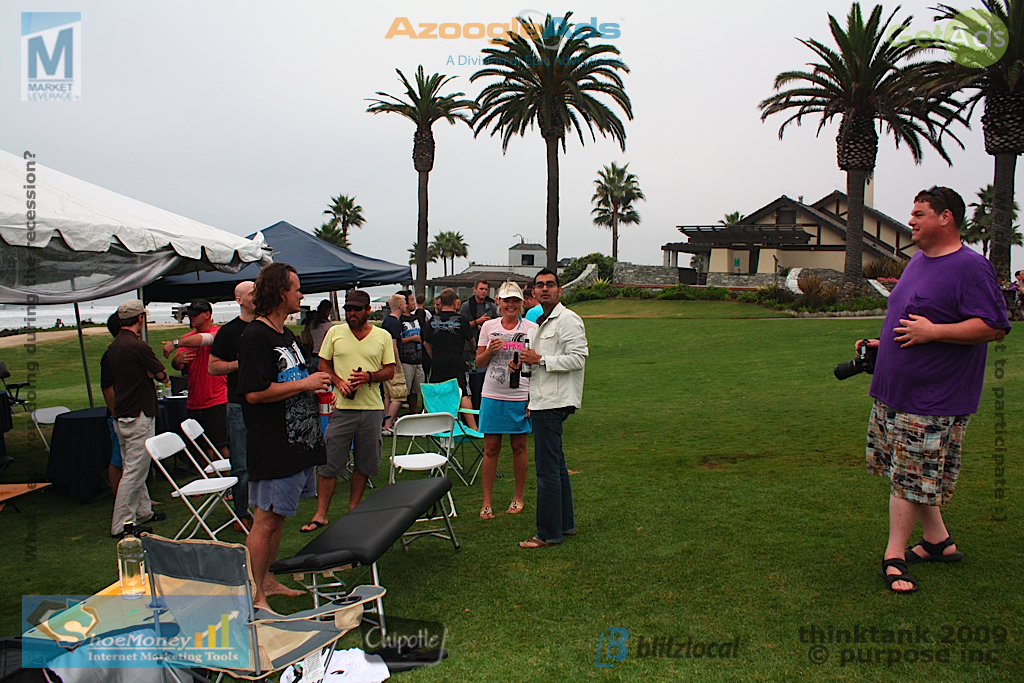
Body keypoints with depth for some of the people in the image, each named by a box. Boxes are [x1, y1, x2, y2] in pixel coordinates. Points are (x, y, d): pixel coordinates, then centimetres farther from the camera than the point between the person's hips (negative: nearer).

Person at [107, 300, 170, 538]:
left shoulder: (113, 347, 11)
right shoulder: (137, 346, -19)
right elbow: (161, 375, -9)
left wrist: (147, 372, -1)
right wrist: (153, 372, 10)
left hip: (121, 416, 10)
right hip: (138, 417, -10)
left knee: (133, 467, 18)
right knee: (134, 471, -4)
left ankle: (143, 512, 31)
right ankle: (122, 525, 1)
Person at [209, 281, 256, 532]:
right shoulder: (228, 331, 0)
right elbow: (213, 367, -1)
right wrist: (241, 363, -13)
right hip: (239, 405, -4)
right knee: (242, 465, 0)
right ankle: (242, 514, 11)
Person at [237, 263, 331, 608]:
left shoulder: (286, 335, 17)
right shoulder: (255, 337, -14)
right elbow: (255, 393, -23)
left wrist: (316, 386, 13)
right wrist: (305, 383, -16)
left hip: (297, 442, 9)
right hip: (273, 447, -9)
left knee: (276, 517, 17)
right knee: (266, 521, -2)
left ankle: (267, 580, 29)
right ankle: (254, 596, 8)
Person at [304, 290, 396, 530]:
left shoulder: (383, 336, 6)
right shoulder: (335, 332, 6)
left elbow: (390, 370, 6)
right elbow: (323, 365, 9)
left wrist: (369, 377, -13)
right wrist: (339, 382, -9)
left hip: (372, 408, 1)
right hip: (342, 407, -1)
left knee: (364, 463, 9)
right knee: (330, 464, 0)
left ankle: (353, 510, 24)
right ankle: (320, 514, 9)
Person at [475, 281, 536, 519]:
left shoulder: (531, 328, 0)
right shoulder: (489, 326, 5)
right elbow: (479, 363, 10)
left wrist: (533, 399, -6)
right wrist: (490, 350, -12)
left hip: (520, 397, -1)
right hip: (492, 395, 1)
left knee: (519, 447, 8)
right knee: (490, 448, 4)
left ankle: (518, 497, 25)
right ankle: (486, 502, 14)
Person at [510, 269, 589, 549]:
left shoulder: (567, 320, -11)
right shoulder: (540, 323, 20)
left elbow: (578, 358, -20)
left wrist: (540, 359, -19)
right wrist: (522, 363, 10)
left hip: (553, 403, -10)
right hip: (542, 401, 11)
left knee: (547, 468, -8)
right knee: (556, 465, 15)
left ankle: (549, 533, 0)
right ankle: (565, 524, 25)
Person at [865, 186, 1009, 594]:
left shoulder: (971, 267, -13)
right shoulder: (918, 260, 14)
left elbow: (994, 327, -18)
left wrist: (932, 332, -23)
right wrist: (884, 344, 13)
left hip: (932, 400, -9)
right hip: (893, 391, 9)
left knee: (912, 478, -1)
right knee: (908, 472, 15)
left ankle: (894, 556, 10)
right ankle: (938, 540, 30)